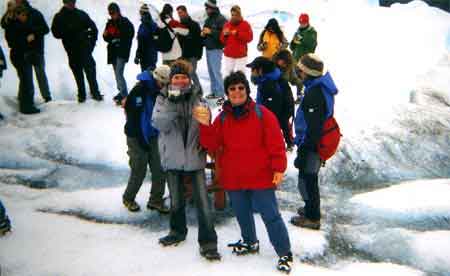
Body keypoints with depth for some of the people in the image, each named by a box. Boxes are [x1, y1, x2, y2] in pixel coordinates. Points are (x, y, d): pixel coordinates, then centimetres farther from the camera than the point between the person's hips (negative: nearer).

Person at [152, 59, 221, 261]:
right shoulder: (163, 99, -1)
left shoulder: (197, 98, -1)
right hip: (173, 158, 1)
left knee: (202, 201, -4)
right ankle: (178, 231, 40)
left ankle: (208, 242, 3)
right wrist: (171, 103, -25)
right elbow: (159, 124, -16)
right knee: (176, 200, 18)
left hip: (195, 157, -1)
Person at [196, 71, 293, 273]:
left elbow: (275, 144, -8)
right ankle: (250, 243, 44)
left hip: (260, 177, -4)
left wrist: (278, 168, -12)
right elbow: (212, 145, -1)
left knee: (270, 215, 0)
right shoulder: (222, 118, 5)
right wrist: (206, 126, -15)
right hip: (233, 179, 5)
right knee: (242, 214, 20)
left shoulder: (262, 114, -7)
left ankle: (285, 253, 13)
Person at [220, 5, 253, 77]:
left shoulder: (245, 24, 0)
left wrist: (237, 33, -18)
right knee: (228, 74, 5)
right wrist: (225, 35, -11)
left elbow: (249, 37, -11)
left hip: (241, 55, -3)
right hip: (228, 55, 3)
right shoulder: (227, 24, 9)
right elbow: (223, 40, 10)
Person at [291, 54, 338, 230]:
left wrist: (302, 154, -21)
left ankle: (312, 218, 19)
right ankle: (311, 208, 41)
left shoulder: (314, 95, -27)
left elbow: (313, 129, -27)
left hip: (311, 145, -10)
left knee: (307, 180, 5)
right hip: (319, 143, 10)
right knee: (310, 177, 24)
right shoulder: (321, 87, 5)